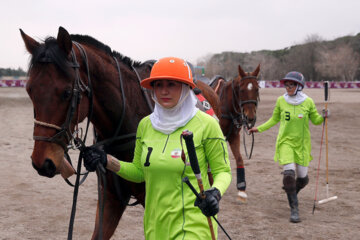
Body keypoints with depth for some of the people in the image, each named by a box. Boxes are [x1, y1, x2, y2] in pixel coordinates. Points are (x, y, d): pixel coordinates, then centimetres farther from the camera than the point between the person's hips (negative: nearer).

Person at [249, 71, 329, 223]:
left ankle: (292, 192, 43)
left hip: (302, 144, 1)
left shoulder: (308, 102, -4)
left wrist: (323, 117, -15)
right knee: (289, 173, -17)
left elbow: (315, 120, 6)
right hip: (285, 142, -1)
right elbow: (274, 119, 13)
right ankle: (294, 209, -7)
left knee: (303, 178, 7)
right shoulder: (281, 101, -1)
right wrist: (259, 128, 10)